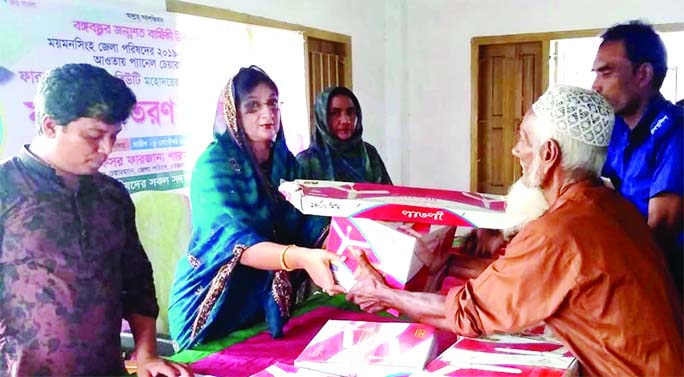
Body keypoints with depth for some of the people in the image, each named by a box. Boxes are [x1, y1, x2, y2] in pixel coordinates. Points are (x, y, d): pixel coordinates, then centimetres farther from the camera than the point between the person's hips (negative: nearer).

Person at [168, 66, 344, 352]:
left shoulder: (284, 160, -1)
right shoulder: (215, 164, -20)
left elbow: (305, 221, -8)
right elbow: (234, 241, -34)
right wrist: (302, 258, -51)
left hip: (267, 300, 6)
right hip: (214, 306, -6)